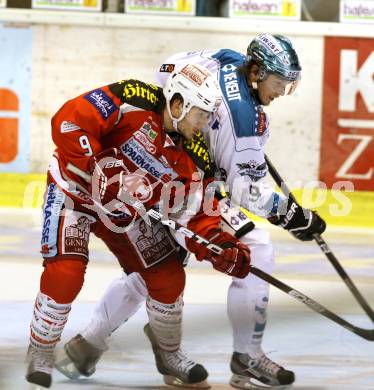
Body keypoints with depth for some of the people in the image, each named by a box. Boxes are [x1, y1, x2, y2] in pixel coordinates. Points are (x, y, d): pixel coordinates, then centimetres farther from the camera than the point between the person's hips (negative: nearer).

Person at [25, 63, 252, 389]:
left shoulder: (189, 161, -8)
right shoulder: (135, 101, -27)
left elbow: (192, 217, -7)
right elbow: (68, 121, -33)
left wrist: (221, 247, -25)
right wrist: (95, 169, -36)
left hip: (127, 210, 6)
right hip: (75, 189, -6)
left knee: (169, 278, 2)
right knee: (66, 273, -23)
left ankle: (168, 353, 29)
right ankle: (40, 353, 0)